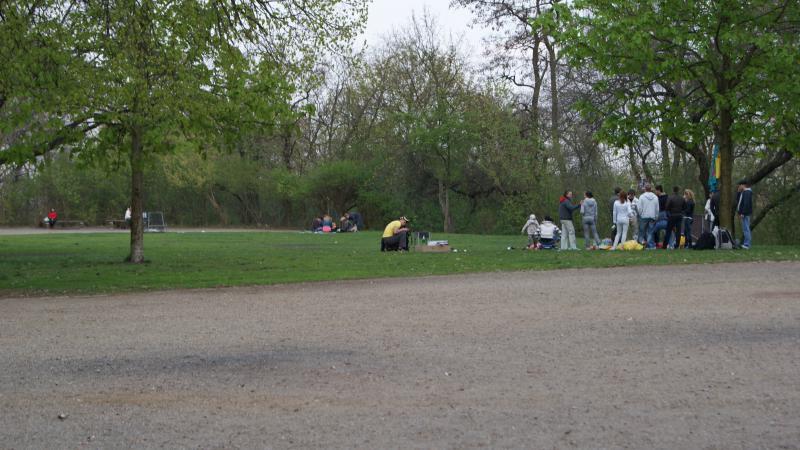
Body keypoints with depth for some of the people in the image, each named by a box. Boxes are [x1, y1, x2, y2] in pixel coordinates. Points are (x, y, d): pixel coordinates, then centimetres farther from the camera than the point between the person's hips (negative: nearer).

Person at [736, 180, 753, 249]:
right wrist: (739, 191, 16)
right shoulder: (743, 192, 19)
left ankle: (746, 244, -14)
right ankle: (744, 243, 16)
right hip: (744, 214, 11)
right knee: (745, 229, 12)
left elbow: (746, 204, -22)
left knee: (746, 229, -12)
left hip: (745, 214, -11)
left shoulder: (747, 192, -13)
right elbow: (738, 200, 27)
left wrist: (742, 213, -24)